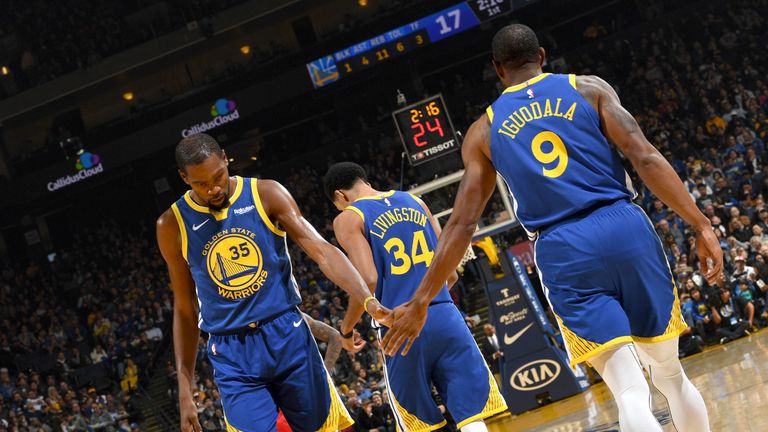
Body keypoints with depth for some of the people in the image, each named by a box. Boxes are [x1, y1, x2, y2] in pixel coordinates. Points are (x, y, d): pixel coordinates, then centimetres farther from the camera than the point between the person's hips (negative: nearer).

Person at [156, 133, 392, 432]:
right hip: (233, 355, 0)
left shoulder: (266, 194, -3)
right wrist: (185, 392, 5)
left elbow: (321, 250, -10)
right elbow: (185, 310, 8)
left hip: (287, 335, 0)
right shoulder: (173, 225, 0)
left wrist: (368, 301, -26)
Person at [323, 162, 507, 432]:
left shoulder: (348, 219, 1)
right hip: (445, 316, 3)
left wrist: (346, 329, 2)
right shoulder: (415, 202, 16)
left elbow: (368, 280, -12)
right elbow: (450, 272, 15)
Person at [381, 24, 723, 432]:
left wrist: (420, 302, 13)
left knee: (630, 391, -3)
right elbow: (645, 157, -3)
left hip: (562, 252, 0)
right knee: (670, 375, 17)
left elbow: (462, 224, 9)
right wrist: (701, 226, -4)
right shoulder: (589, 88, 11)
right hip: (625, 228, 1)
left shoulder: (484, 130, 13)